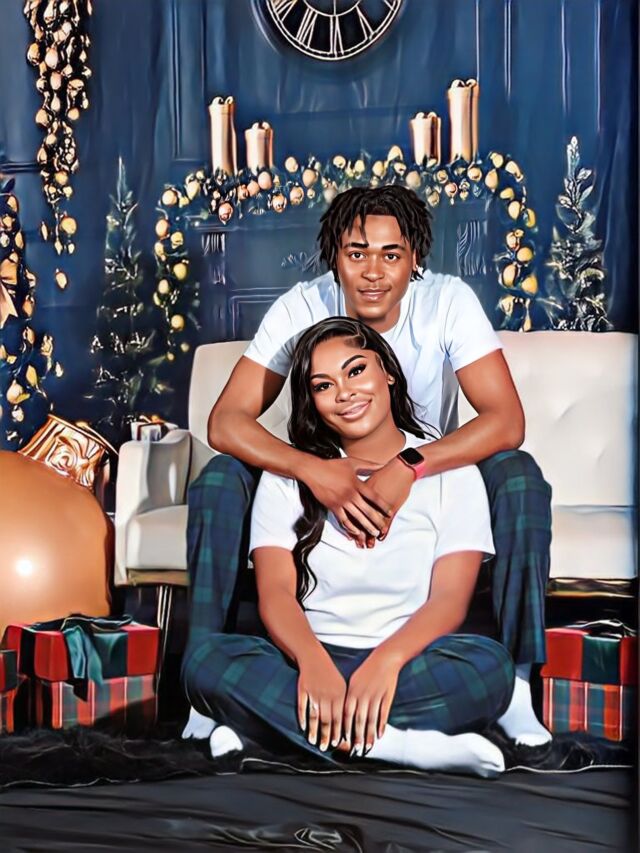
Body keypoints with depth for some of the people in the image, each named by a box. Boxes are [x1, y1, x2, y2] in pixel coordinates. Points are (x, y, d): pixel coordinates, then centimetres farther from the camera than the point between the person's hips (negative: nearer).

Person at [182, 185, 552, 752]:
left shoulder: (449, 301, -19)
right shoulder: (301, 308, -18)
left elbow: (507, 420, -27)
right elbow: (225, 422, -25)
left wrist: (407, 469, -42)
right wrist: (314, 470, -43)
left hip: (428, 477, 0)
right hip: (325, 479, 1)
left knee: (519, 477, -28)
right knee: (220, 480, -23)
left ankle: (512, 683, -17)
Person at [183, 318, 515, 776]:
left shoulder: (449, 470, 6)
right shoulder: (287, 475, 10)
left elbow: (451, 597, -5)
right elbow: (275, 591, -4)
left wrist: (387, 660, -26)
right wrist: (313, 662, -26)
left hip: (409, 664, -1)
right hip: (310, 662, 1)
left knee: (489, 664, -32)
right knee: (208, 661, -29)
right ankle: (401, 747, -30)